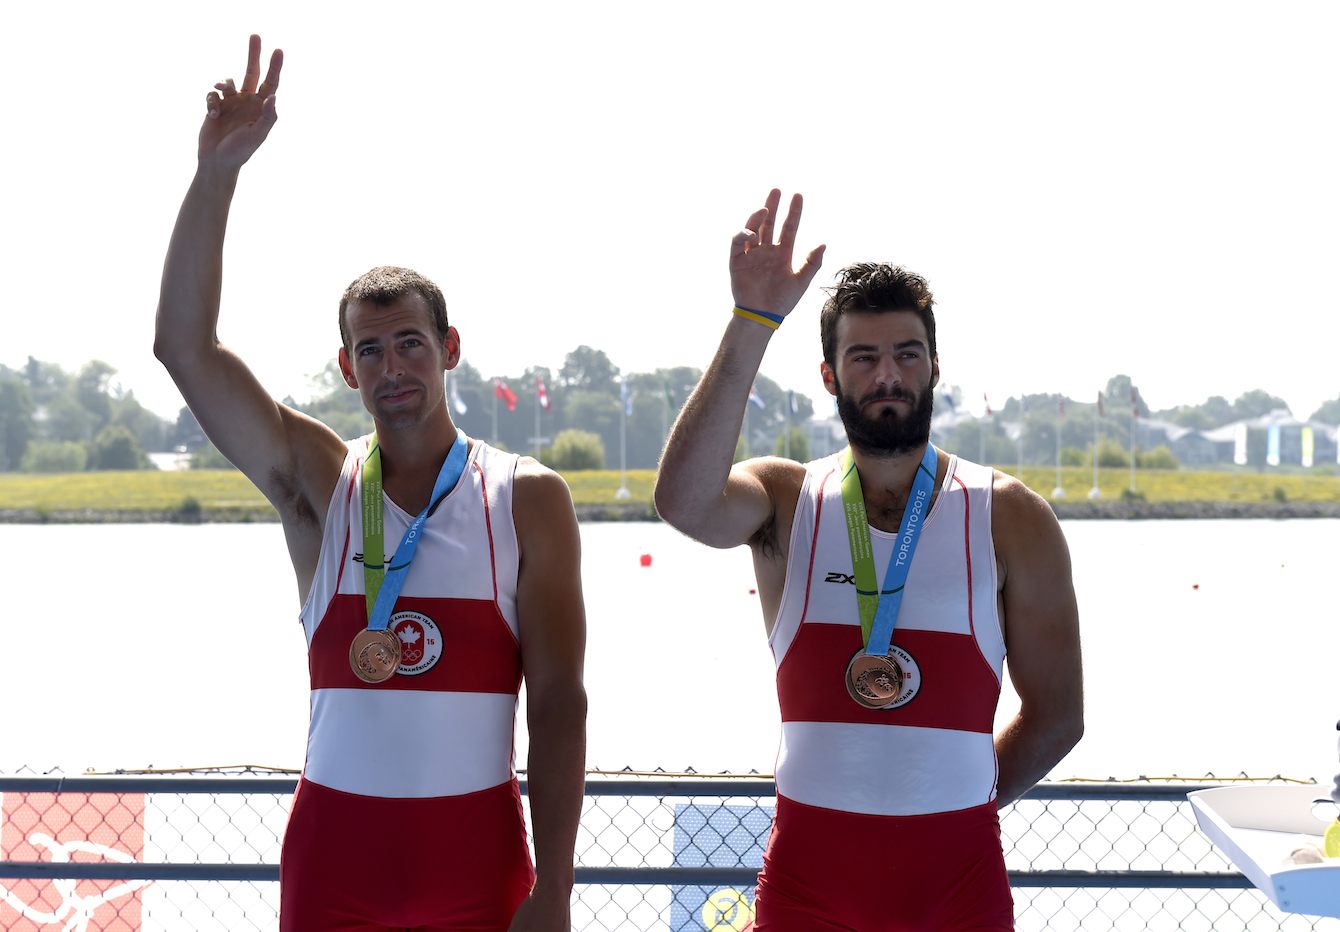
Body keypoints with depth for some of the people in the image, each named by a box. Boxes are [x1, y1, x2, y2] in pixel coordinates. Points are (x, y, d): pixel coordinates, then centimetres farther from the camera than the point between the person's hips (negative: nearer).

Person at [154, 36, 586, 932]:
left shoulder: (527, 498, -1)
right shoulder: (318, 483, 3)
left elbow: (558, 701, -5)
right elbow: (185, 346, -6)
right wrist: (217, 171, -14)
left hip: (478, 855, -1)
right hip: (333, 851, 1)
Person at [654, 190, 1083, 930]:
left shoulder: (1011, 520, 1)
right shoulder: (784, 502, 1)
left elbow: (1055, 714, 5)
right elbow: (684, 500, -22)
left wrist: (956, 808, 5)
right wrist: (752, 324, -25)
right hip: (808, 873, 0)